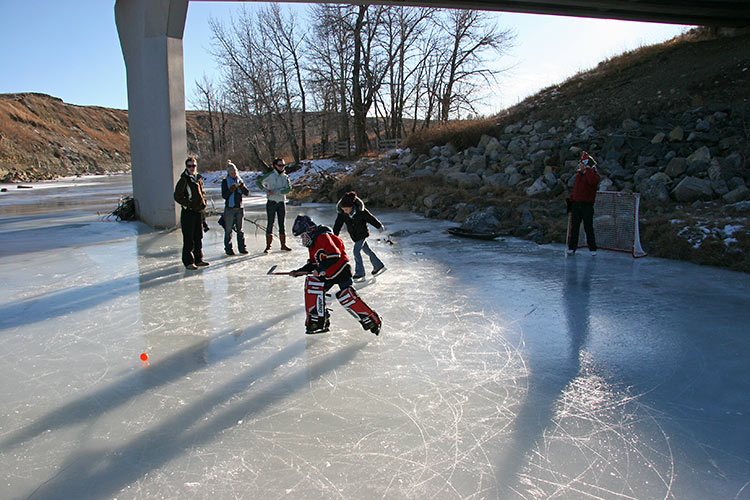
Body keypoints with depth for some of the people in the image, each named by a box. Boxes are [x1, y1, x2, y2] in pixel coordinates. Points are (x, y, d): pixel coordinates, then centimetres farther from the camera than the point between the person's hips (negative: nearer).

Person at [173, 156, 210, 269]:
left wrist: (203, 203, 10)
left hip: (198, 212, 7)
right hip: (188, 213, -7)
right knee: (189, 238, -4)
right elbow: (177, 196, -13)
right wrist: (190, 205, -17)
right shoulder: (184, 180, -10)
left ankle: (198, 259, 22)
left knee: (199, 237, 13)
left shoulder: (198, 179, 12)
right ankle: (188, 261, 3)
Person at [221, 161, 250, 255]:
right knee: (228, 230, -1)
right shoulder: (225, 182, 0)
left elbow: (247, 193, 4)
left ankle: (242, 248, 13)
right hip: (229, 208, -3)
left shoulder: (239, 180, 11)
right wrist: (232, 189, -19)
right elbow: (224, 195, -8)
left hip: (239, 208, 3)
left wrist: (242, 187, -14)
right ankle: (228, 249, 5)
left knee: (240, 229, 8)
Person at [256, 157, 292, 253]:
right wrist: (265, 190, -10)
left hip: (281, 203, 3)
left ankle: (283, 245, 15)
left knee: (282, 224, 8)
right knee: (270, 224, 0)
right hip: (271, 202, -3)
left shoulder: (285, 177, 7)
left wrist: (276, 191, -17)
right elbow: (258, 182, 2)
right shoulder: (270, 175, -1)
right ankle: (268, 246, 5)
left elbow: (288, 188, -7)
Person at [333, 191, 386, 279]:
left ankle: (360, 273, -1)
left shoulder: (360, 211, -25)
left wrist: (379, 226, 3)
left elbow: (371, 218, -11)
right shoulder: (341, 214, -15)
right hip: (354, 235, 5)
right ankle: (379, 265, 33)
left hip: (362, 233, -5)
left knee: (356, 251, -13)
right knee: (367, 250, 16)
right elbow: (337, 225, -9)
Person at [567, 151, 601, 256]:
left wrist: (587, 169, -20)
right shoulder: (578, 174, 16)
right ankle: (571, 248, 9)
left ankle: (592, 249, 9)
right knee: (574, 227, 5)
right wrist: (571, 201, 16)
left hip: (587, 205, -5)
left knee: (588, 227, -2)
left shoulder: (594, 174, -4)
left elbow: (592, 181, -28)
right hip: (576, 203, 5)